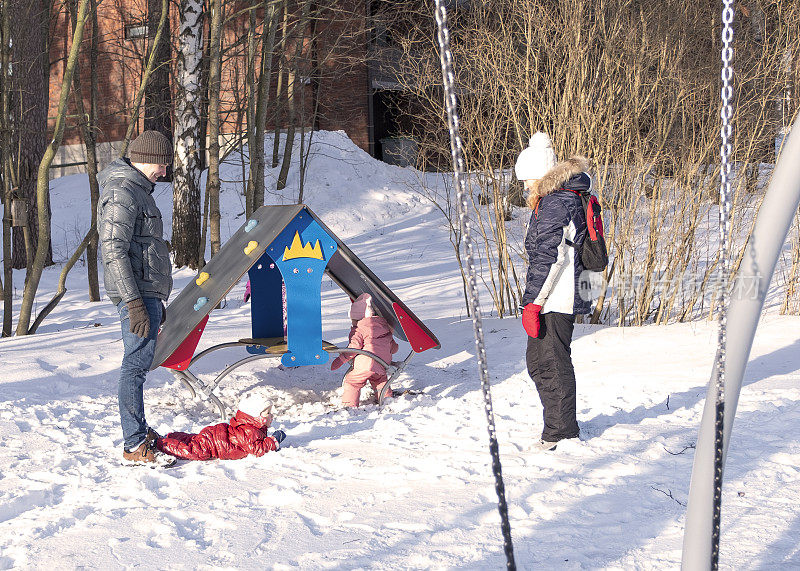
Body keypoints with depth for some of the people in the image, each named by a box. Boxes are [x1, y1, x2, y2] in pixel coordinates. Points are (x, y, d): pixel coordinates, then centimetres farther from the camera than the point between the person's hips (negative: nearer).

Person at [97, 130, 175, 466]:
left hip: (147, 293, 11)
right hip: (138, 293, -11)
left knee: (138, 363, 16)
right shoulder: (122, 194, -14)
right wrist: (135, 304, -23)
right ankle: (134, 446, -8)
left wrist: (156, 301, 28)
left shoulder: (137, 191, 20)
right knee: (137, 364, -9)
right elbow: (114, 253, -20)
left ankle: (140, 432, 25)